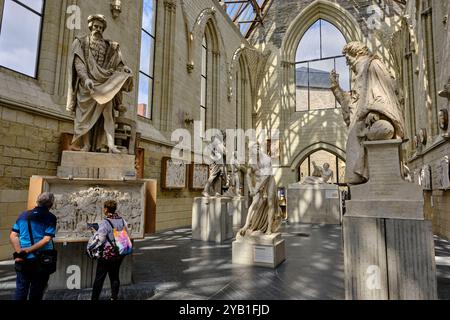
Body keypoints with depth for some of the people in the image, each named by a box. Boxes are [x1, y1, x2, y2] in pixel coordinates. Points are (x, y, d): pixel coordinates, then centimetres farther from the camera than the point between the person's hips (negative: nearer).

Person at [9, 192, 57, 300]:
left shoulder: (23, 215, 6)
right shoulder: (50, 217, -9)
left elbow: (13, 236, 0)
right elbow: (46, 239, -18)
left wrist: (19, 252, -10)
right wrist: (27, 250, -13)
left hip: (22, 260, 4)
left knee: (21, 289, 14)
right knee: (36, 292, 11)